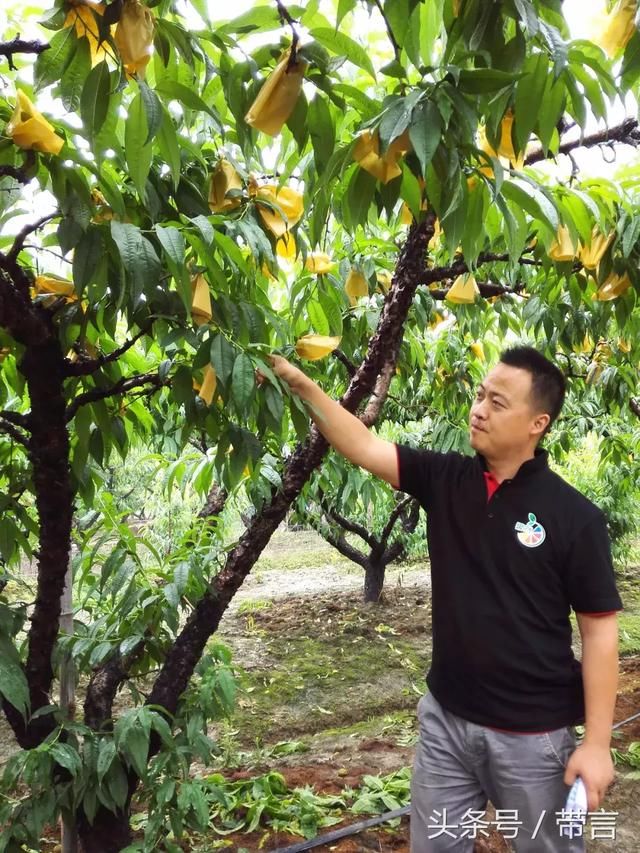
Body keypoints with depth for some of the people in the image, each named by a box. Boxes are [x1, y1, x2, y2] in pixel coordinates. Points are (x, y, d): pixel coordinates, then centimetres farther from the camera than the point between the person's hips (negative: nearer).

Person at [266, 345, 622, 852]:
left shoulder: (573, 516, -13)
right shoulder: (445, 480, -3)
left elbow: (599, 631, -11)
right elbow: (363, 446, -9)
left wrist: (597, 743, -11)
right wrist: (302, 385, -20)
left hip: (533, 733, -3)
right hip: (446, 719, 4)